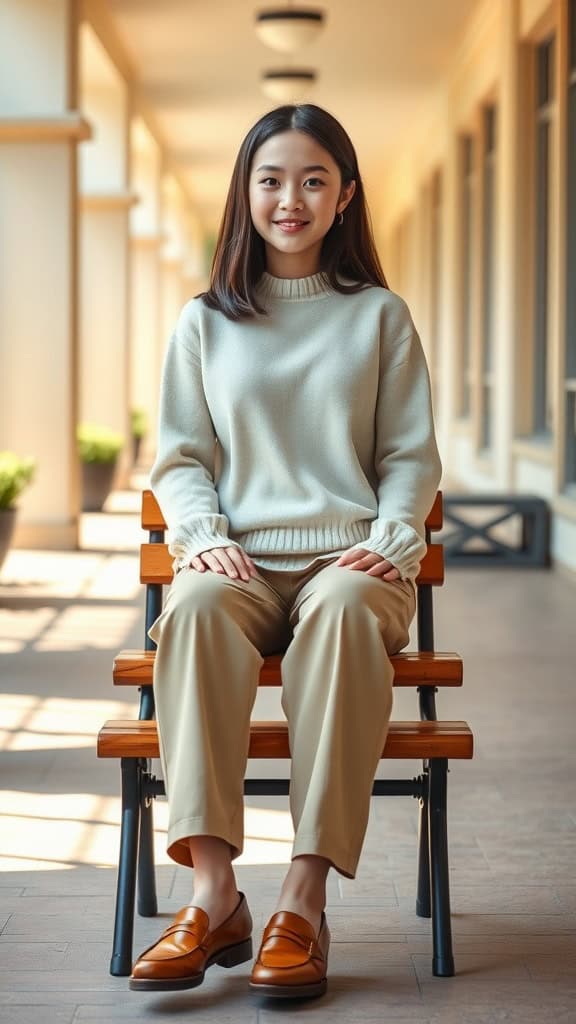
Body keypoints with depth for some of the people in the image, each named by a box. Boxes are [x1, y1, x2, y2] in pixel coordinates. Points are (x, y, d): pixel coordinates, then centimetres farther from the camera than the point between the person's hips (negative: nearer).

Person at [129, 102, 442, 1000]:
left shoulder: (380, 316, 15)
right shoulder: (204, 323, 17)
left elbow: (412, 457, 12)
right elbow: (179, 457, 14)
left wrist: (388, 541, -7)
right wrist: (204, 537, -6)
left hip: (350, 558, -1)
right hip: (241, 560, 1)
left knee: (343, 614, -39)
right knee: (194, 609, -36)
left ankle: (304, 902, -41)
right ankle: (214, 892, -41)